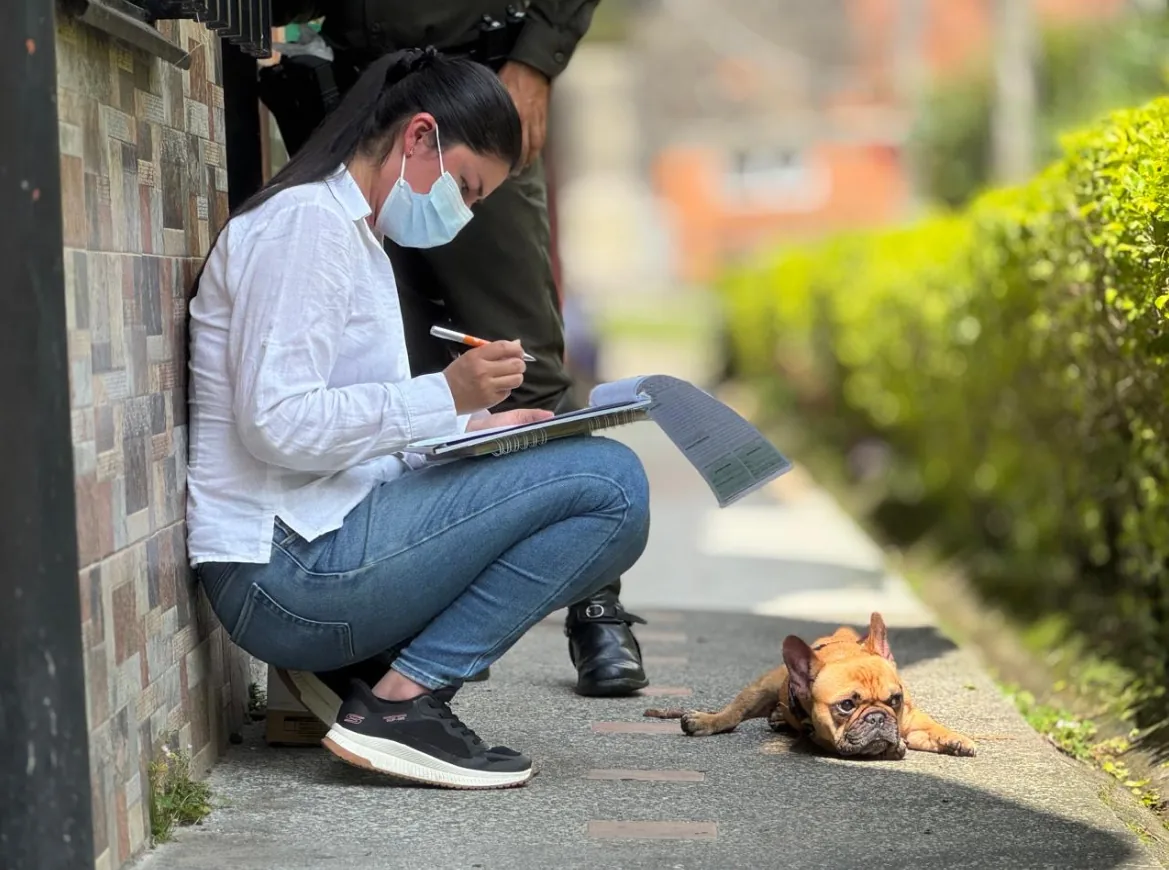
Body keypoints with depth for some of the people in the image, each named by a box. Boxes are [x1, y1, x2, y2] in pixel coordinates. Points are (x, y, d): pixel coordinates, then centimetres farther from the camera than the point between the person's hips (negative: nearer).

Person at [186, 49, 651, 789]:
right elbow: (277, 424, -20)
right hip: (286, 568, -10)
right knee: (610, 482, -16)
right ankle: (401, 702, -14)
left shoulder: (355, 234, 22)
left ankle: (354, 669, 7)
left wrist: (474, 425, 8)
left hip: (324, 545, 10)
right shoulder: (307, 221, -10)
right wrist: (447, 395, -19)